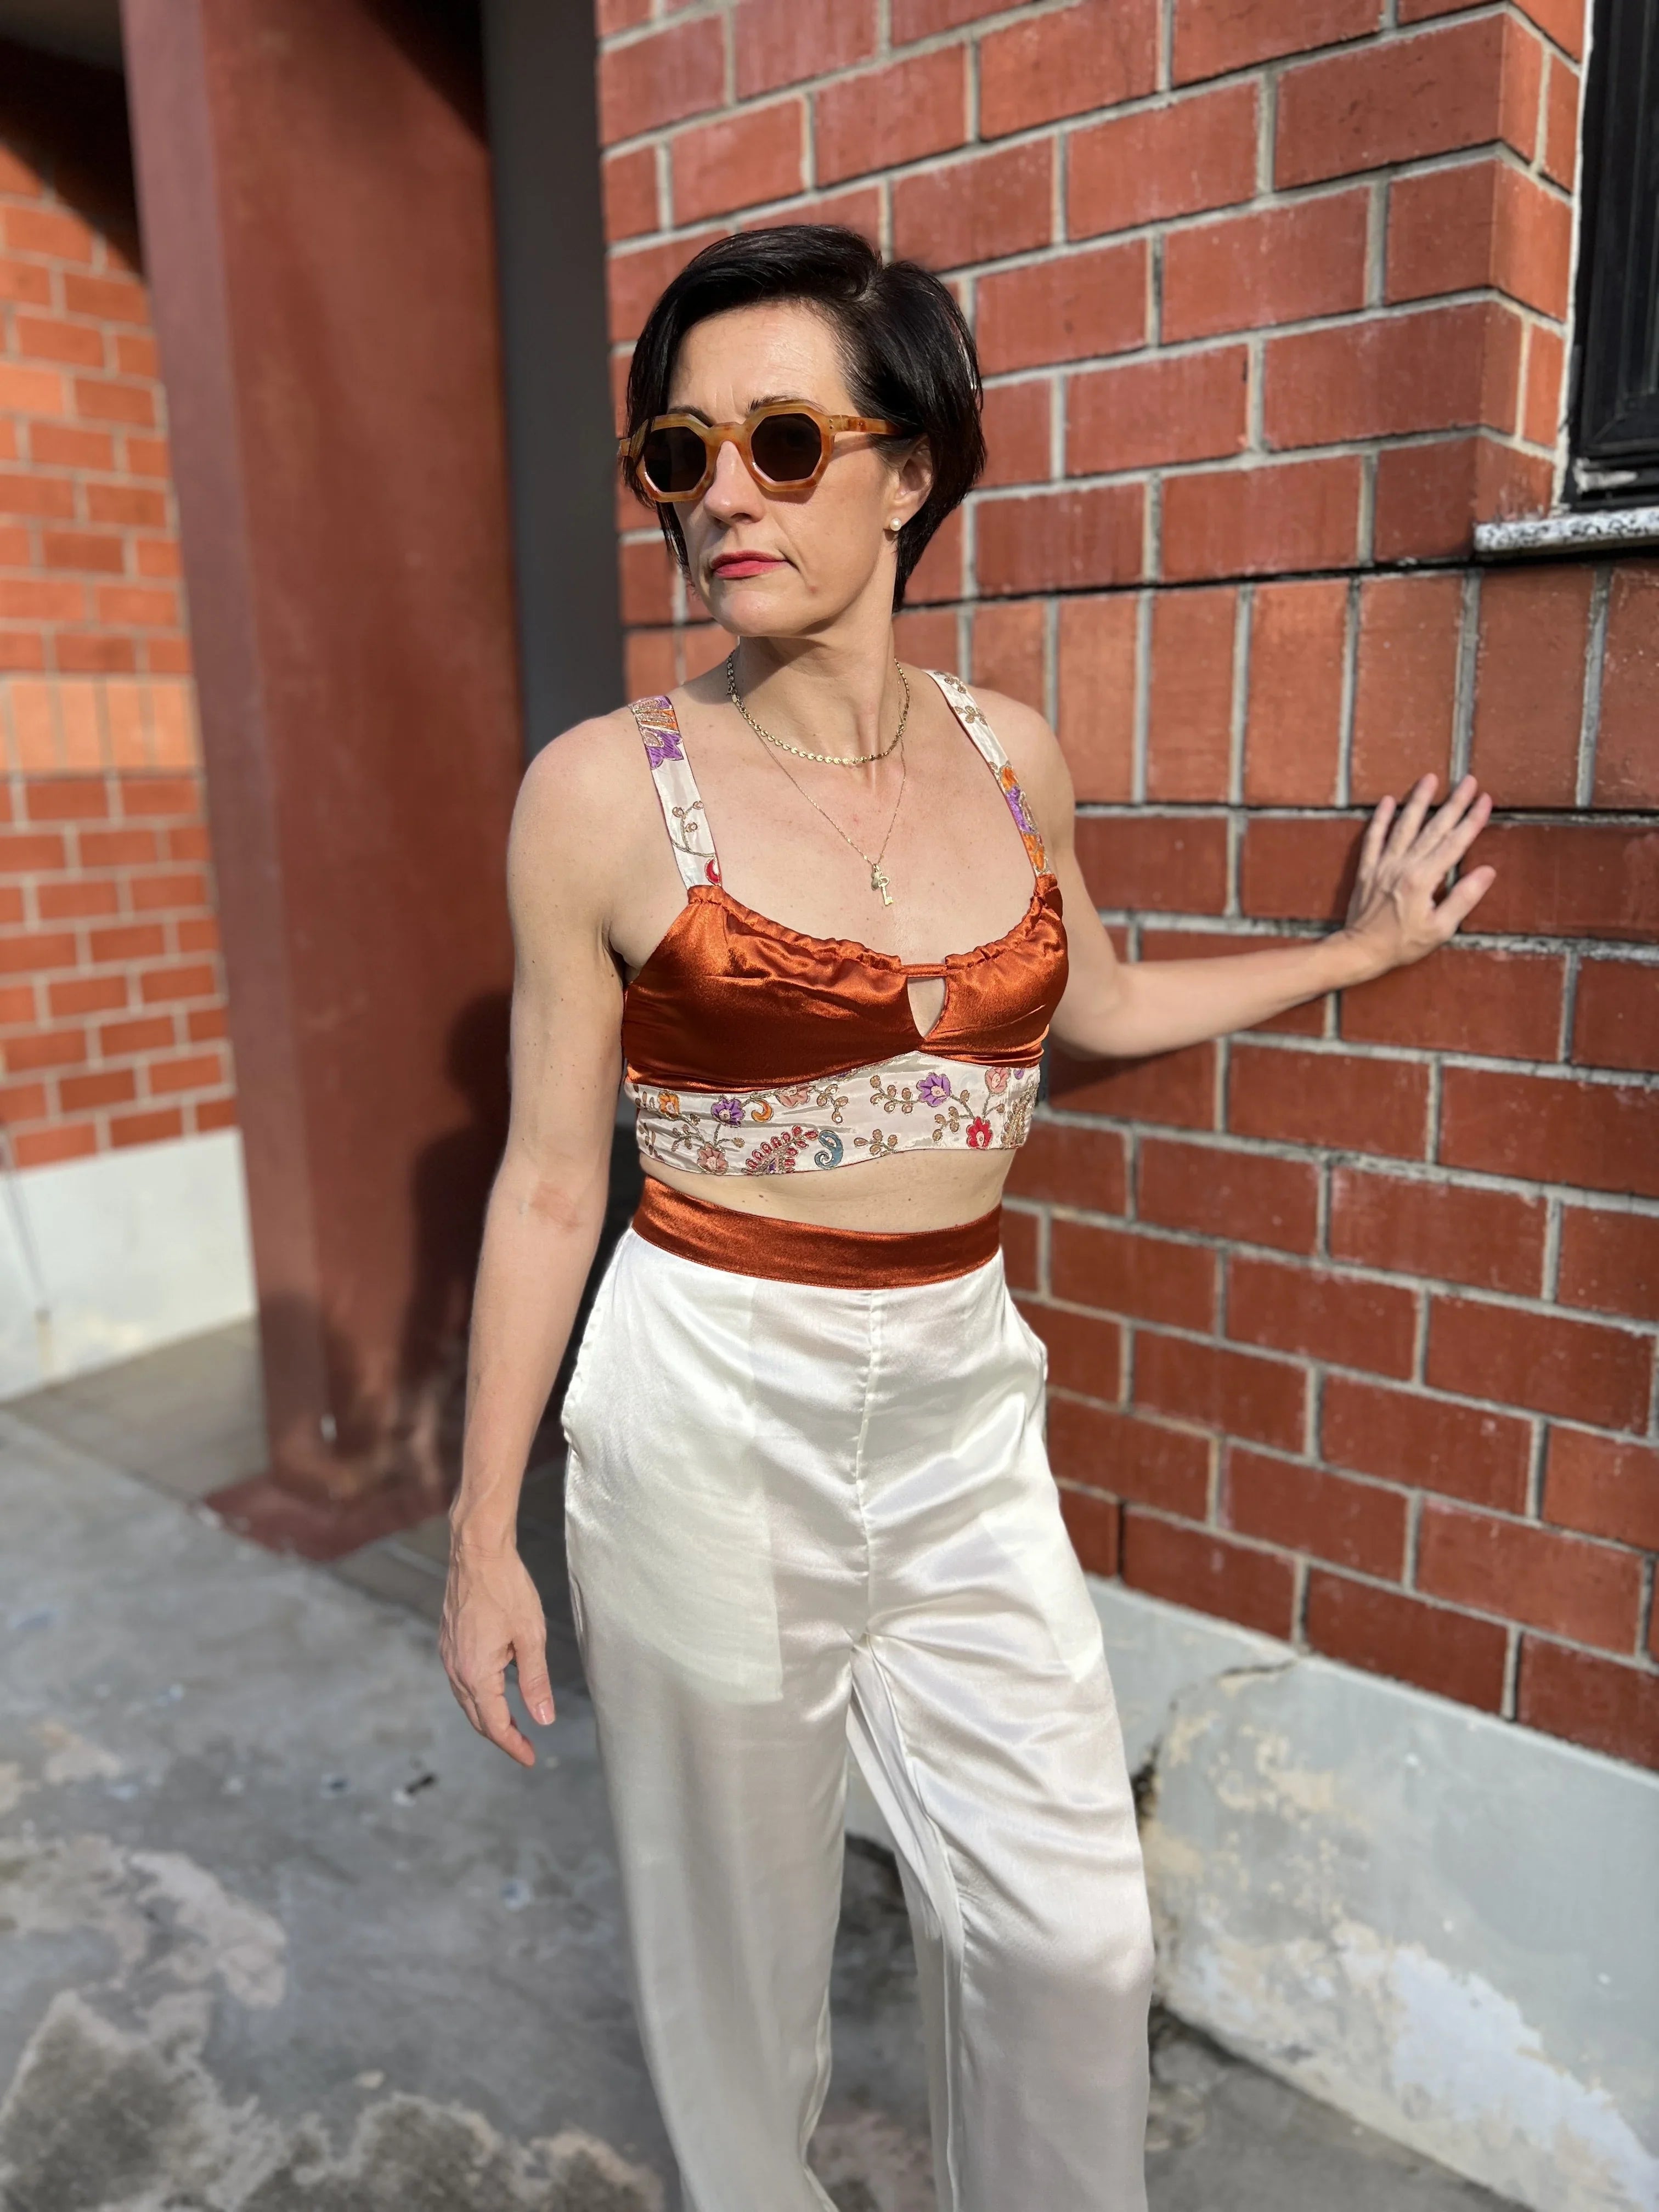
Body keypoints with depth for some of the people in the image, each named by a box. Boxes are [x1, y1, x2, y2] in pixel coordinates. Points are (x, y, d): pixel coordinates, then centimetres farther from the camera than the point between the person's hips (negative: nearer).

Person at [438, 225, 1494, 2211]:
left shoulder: (1011, 757, 1)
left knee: (1075, 1927, 14)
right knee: (739, 1920, 16)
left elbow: (1097, 1004, 19)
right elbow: (549, 1180, -5)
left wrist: (1361, 946, 23)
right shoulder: (607, 789, -10)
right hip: (714, 1404, -3)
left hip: (964, 1397, 4)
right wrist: (481, 1534, -2)